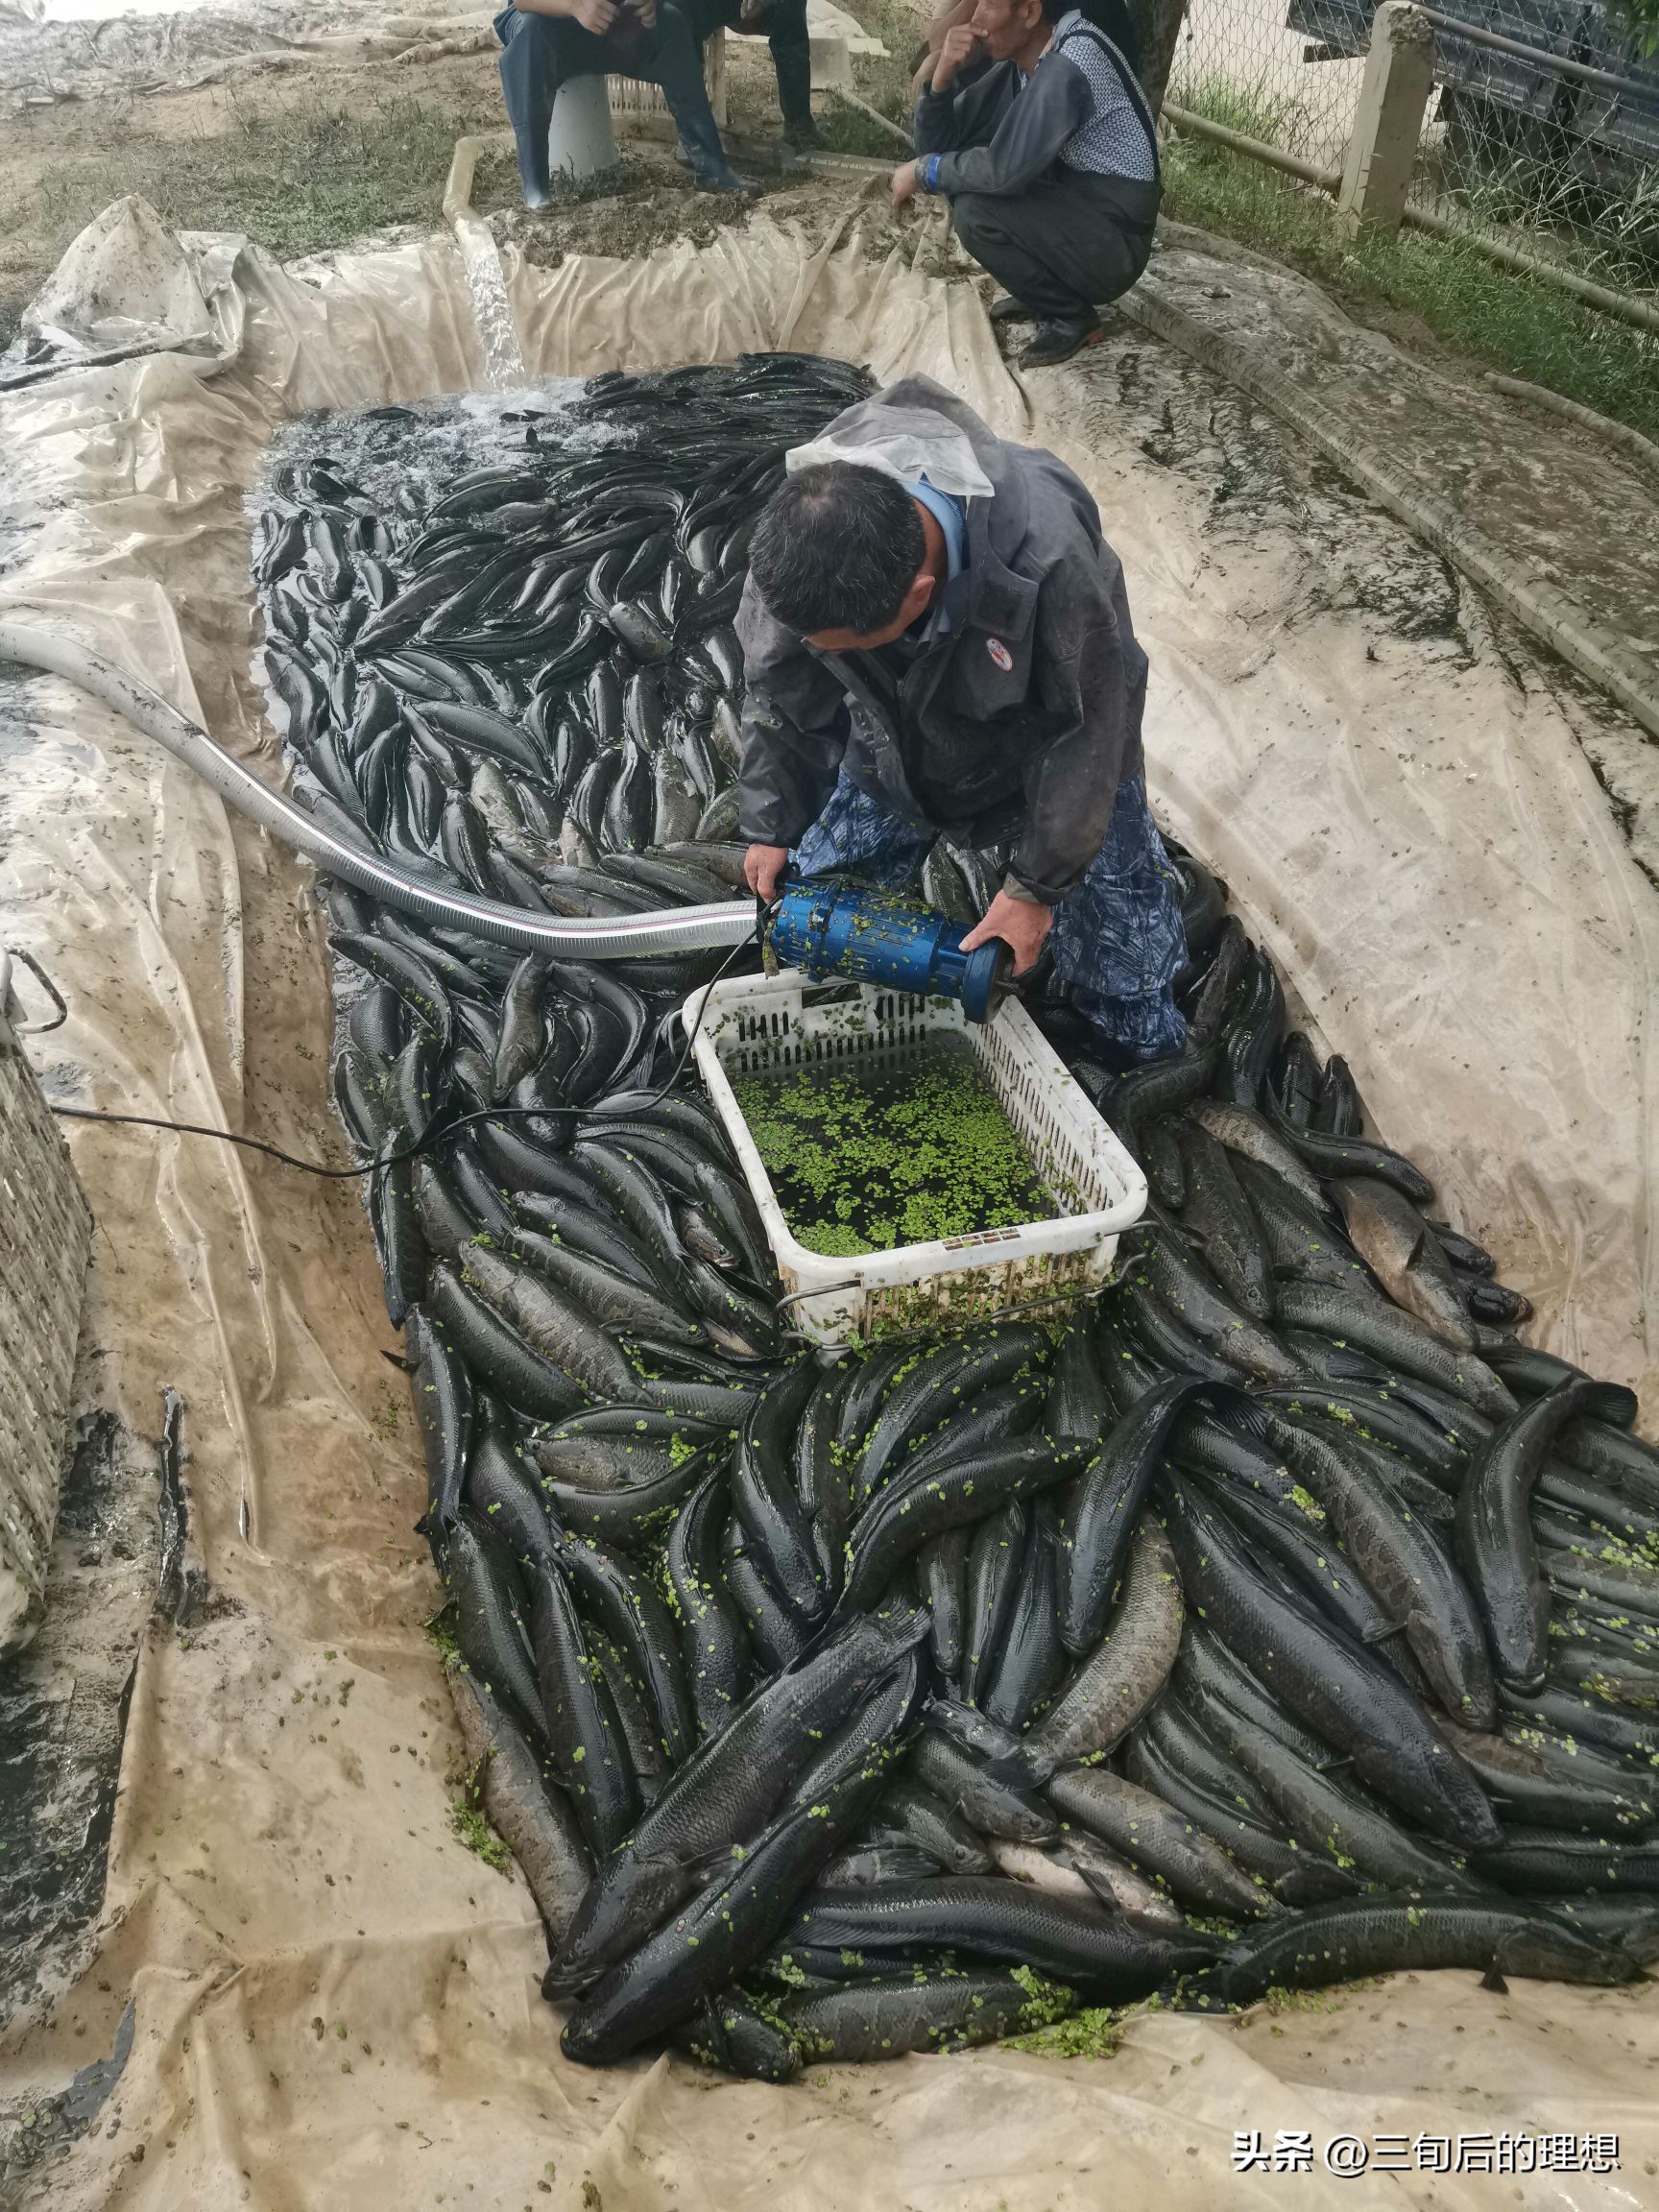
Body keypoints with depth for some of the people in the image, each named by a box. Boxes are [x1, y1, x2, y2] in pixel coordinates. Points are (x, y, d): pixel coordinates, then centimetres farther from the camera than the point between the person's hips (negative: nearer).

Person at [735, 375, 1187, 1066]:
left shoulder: (1049, 562, -43)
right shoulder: (798, 541, -30)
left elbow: (1087, 732, -27)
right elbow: (782, 694, -11)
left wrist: (1037, 885, -20)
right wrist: (771, 826, -4)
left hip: (1042, 761, -3)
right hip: (892, 750, 4)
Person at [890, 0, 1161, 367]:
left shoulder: (1072, 59, -22)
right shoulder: (1014, 65, 4)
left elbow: (1004, 169, -29)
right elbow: (936, 144, 5)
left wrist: (922, 171, -15)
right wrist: (942, 75, -13)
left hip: (1112, 243, -9)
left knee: (976, 211, -24)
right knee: (962, 174, 5)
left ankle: (1071, 316, -4)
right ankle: (1043, 290, 14)